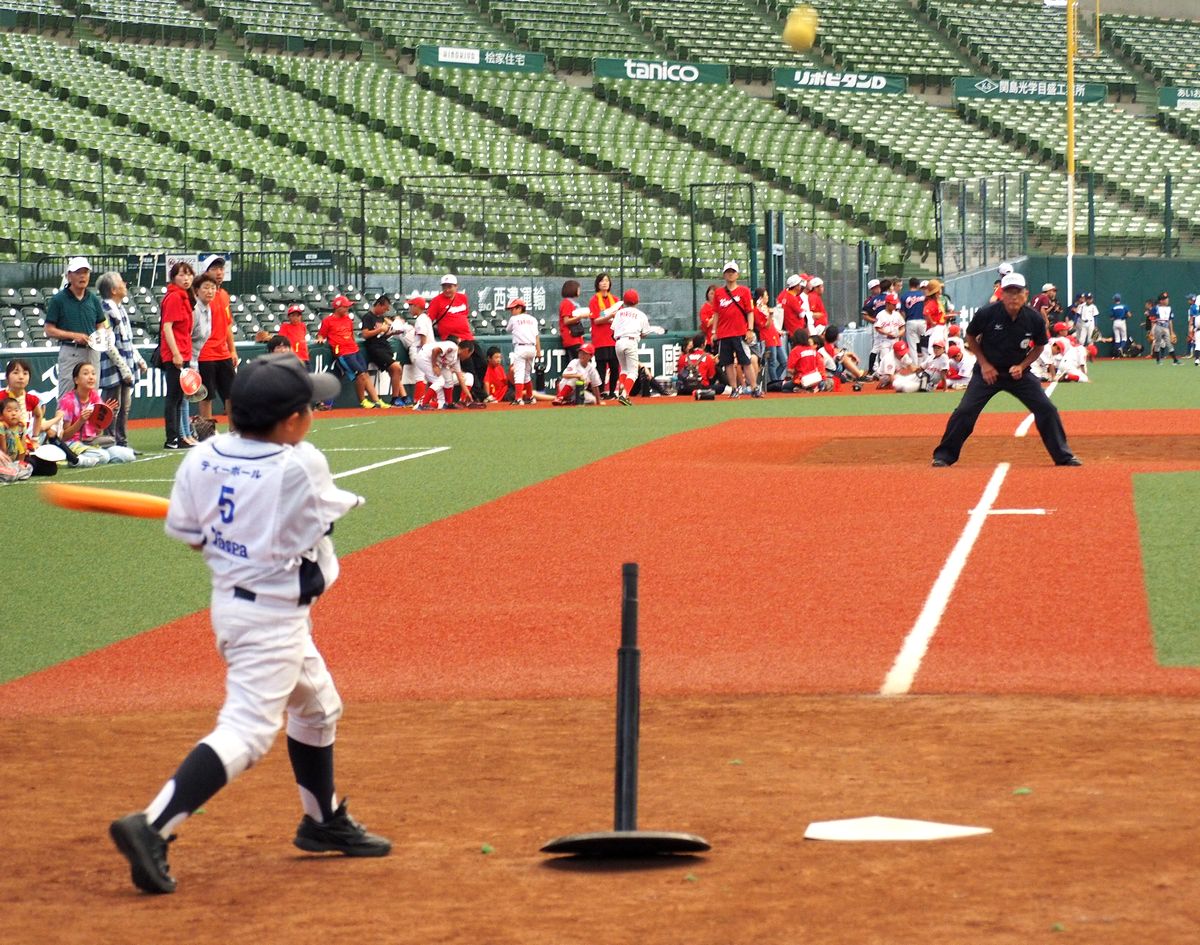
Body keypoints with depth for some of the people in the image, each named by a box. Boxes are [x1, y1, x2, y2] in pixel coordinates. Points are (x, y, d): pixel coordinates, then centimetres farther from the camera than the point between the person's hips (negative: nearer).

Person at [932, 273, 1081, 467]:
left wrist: (1022, 366, -10)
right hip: (988, 371, -1)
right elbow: (970, 337, -1)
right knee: (965, 411, -12)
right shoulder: (987, 313, -19)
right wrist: (984, 364, -8)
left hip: (1019, 372, 2)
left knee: (1047, 410, -7)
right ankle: (943, 456, 1)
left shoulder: (1035, 319, -14)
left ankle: (1064, 456, 6)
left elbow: (1039, 346, 5)